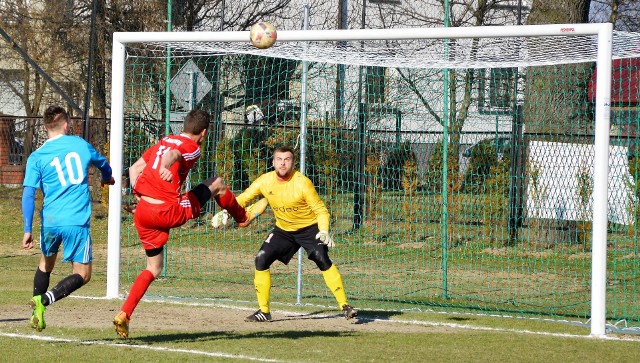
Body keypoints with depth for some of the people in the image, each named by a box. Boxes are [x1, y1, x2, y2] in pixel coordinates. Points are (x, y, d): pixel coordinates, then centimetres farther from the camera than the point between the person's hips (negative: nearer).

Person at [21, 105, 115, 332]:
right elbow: (102, 163, 26)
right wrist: (107, 178, 49)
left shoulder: (37, 157, 1)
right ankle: (44, 300, -18)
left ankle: (37, 312, 23)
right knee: (82, 274, 4)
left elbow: (28, 194, -7)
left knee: (46, 263, 27)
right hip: (78, 221, -2)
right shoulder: (80, 145, 6)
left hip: (50, 220, 2)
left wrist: (27, 230, -7)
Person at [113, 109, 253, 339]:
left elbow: (135, 168, 19)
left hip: (142, 210, 7)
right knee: (217, 184, 14)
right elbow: (173, 155, -27)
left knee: (154, 268, 20)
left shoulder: (163, 142, 19)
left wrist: (140, 197, 16)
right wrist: (165, 168, -48)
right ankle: (242, 217, 41)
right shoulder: (192, 148, -4)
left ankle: (124, 315, 6)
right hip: (167, 212, -7)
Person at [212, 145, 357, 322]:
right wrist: (226, 212, -16)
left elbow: (320, 209, -18)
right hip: (283, 230, 5)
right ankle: (264, 311, 4)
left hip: (309, 228, -5)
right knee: (261, 259, -8)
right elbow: (243, 198, 1)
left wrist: (324, 231, -34)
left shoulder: (302, 182, -23)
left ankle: (344, 305, -21)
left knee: (322, 259, -25)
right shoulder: (265, 181, -11)